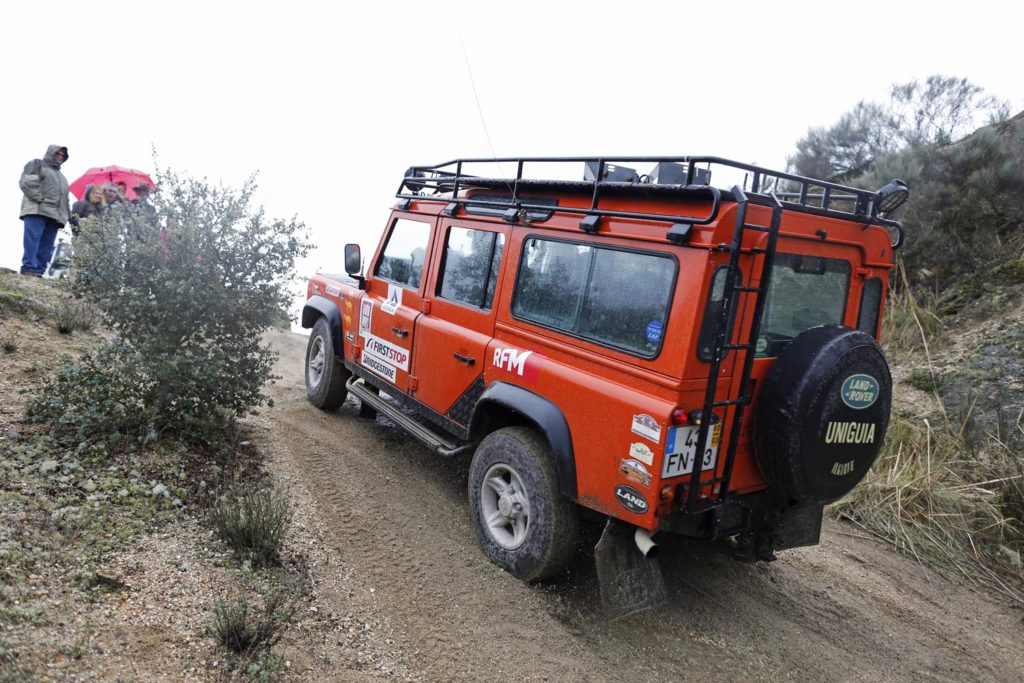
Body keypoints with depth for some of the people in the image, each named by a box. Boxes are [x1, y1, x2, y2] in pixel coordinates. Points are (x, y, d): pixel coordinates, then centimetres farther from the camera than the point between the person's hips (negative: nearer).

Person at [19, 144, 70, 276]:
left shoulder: (61, 176, 36)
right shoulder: (37, 164, 14)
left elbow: (65, 199, 30)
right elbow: (27, 182, -3)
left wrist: (67, 216, 15)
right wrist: (39, 198, -14)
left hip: (55, 214, 6)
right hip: (37, 210, -6)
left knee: (47, 245, -4)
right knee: (32, 239, -17)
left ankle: (39, 271, -9)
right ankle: (29, 268, -23)